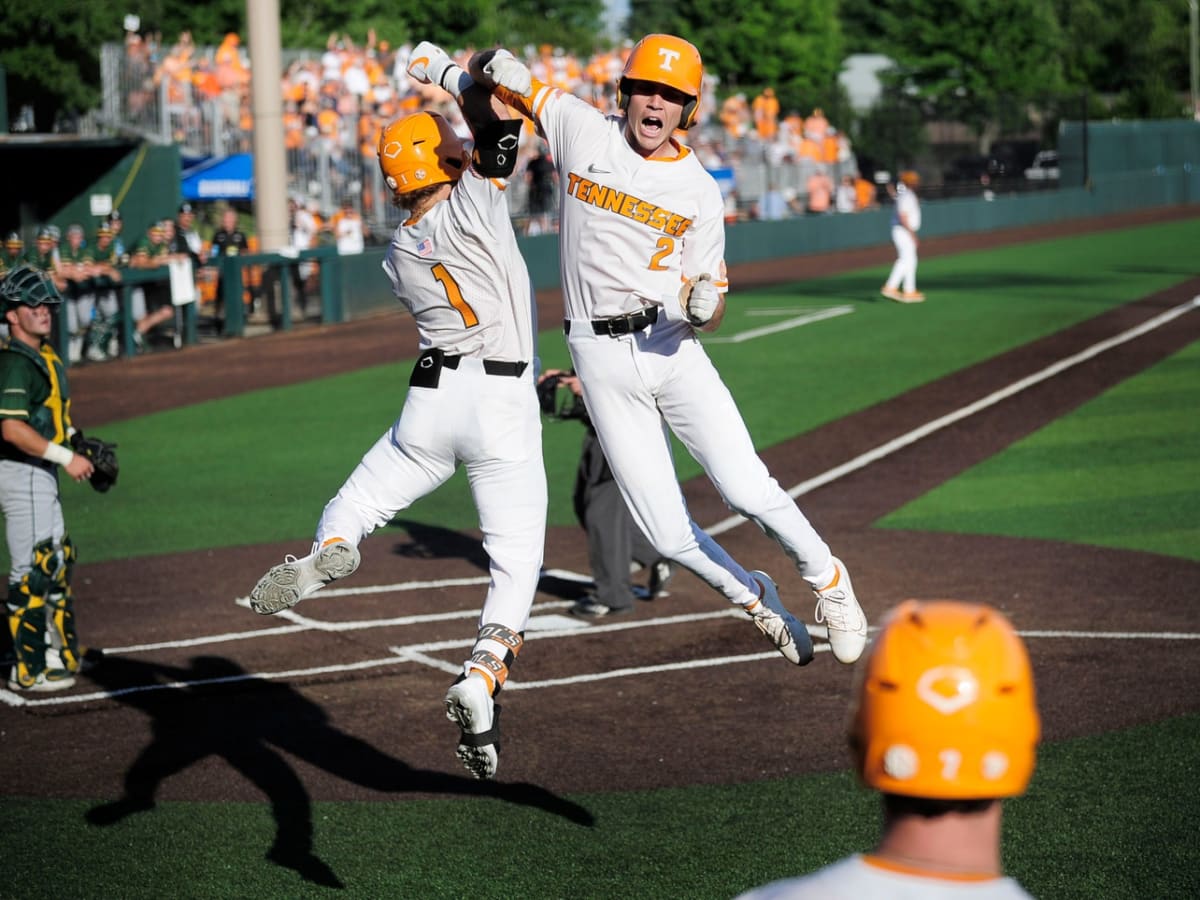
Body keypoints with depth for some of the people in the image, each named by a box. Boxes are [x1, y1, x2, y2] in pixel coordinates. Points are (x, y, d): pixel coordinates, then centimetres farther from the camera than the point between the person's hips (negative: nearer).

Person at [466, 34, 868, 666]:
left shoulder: (699, 191, 0)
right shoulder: (580, 128, 2)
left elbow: (710, 316, 1)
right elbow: (491, 75, 14)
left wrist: (704, 306, -22)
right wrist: (490, 66, -9)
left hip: (672, 348, 0)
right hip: (601, 360, 0)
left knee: (746, 490, -18)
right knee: (670, 536, -3)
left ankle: (827, 581, 8)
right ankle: (753, 598, 26)